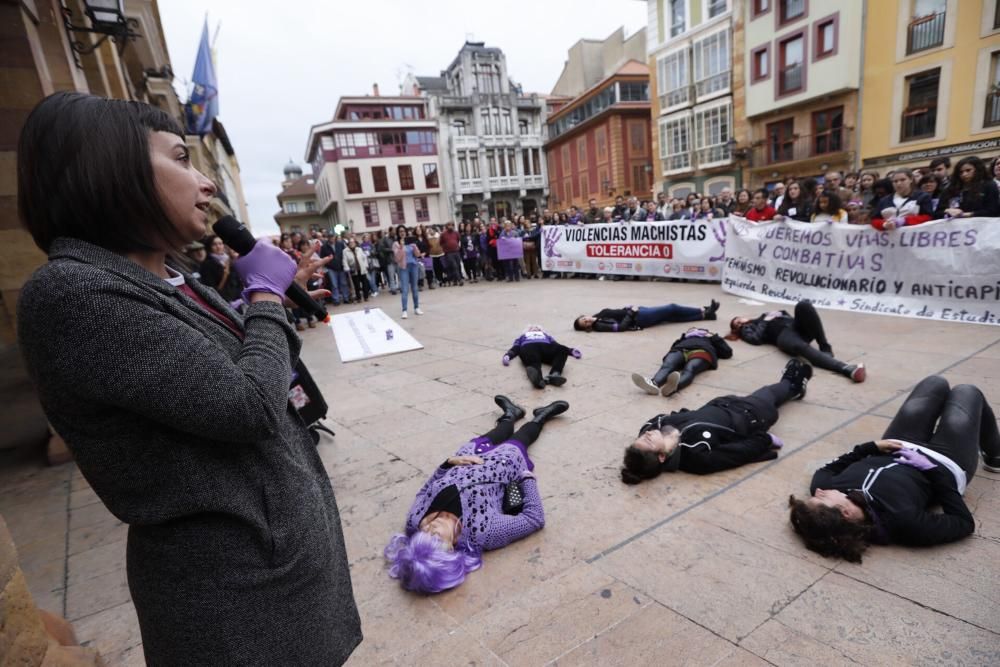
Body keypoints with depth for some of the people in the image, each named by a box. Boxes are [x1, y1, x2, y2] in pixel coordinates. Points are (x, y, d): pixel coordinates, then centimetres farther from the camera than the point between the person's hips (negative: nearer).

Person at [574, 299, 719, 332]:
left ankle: (705, 313, 22)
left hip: (637, 311, 8)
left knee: (672, 315, 10)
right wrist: (631, 313, -18)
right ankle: (705, 312, 14)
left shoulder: (600, 314, 6)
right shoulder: (598, 326, -19)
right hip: (639, 319, -8)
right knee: (671, 308, -2)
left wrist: (631, 308, 1)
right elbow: (620, 326, -28)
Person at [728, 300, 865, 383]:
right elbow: (755, 339, -1)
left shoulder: (765, 315, 41)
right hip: (783, 334, -5)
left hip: (797, 327, 5)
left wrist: (778, 315, 15)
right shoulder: (747, 329, 22)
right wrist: (765, 322, 10)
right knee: (800, 347, -41)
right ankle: (845, 368, -57)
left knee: (803, 305, -28)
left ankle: (825, 348, -23)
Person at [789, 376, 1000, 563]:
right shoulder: (901, 520, -46)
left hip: (890, 455, 4)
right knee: (966, 391, 17)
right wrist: (933, 469, -27)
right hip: (945, 467, -3)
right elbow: (964, 522, -28)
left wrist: (871, 447, -17)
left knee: (936, 383, 21)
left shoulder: (824, 490, -35)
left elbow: (825, 470, -10)